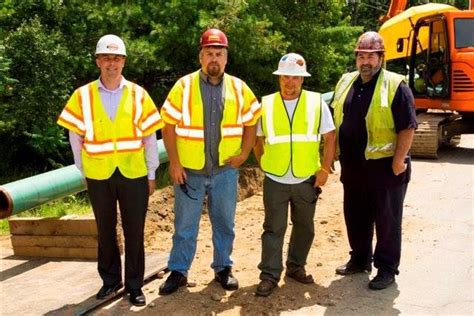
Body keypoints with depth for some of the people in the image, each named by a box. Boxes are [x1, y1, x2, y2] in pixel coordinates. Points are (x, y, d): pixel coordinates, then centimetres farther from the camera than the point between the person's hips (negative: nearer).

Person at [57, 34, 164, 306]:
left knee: (134, 232, 6)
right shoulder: (82, 95, -1)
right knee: (106, 232, 14)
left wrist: (152, 174, 2)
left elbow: (150, 137, 2)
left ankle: (134, 285, 20)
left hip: (134, 174, 0)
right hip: (98, 176, 1)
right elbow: (75, 136, 5)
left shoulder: (138, 94, -1)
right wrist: (83, 170, 5)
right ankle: (111, 280, 31)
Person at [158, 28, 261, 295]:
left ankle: (223, 268, 30)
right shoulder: (184, 86, -4)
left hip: (225, 170, 2)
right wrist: (174, 163, -9)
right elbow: (169, 125, -3)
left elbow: (251, 122, 10)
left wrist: (244, 153, -2)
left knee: (224, 223, 14)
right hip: (189, 171, -2)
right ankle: (178, 271, 23)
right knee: (185, 225, 9)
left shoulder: (239, 88, 2)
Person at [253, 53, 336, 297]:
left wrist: (324, 169, -4)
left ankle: (296, 267, 32)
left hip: (307, 180, 1)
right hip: (275, 180, -1)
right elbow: (257, 140, 10)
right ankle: (269, 275, 12)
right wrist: (265, 165, 4)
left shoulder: (316, 102, -1)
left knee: (304, 227, 14)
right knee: (274, 229, 3)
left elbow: (330, 137, 1)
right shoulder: (265, 104, 1)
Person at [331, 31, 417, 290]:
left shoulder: (395, 85, -10)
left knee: (387, 220, 5)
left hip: (384, 166, -6)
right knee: (355, 216, 17)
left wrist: (398, 161, -17)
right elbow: (336, 120, 17)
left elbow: (407, 127, -12)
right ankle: (360, 260, 34)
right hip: (352, 166, 6)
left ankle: (387, 269, 18)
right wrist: (334, 153, 12)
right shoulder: (346, 82, 9)